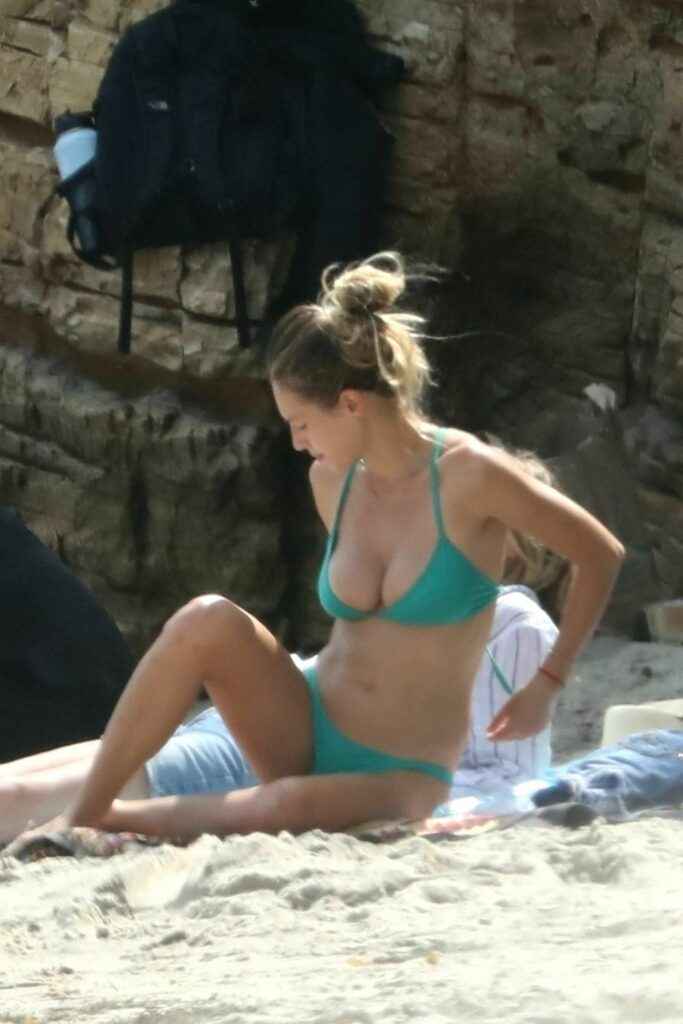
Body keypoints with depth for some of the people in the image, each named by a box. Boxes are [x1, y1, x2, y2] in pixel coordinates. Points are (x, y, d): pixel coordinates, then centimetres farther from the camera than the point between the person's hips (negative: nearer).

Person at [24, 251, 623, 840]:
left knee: (291, 807, -39)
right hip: (307, 739, 5)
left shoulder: (469, 475, -15)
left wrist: (548, 683, -2)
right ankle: (77, 818, -20)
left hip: (401, 778, -5)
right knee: (207, 622, -24)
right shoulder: (331, 481, 3)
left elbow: (602, 557, -6)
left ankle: (110, 820, -16)